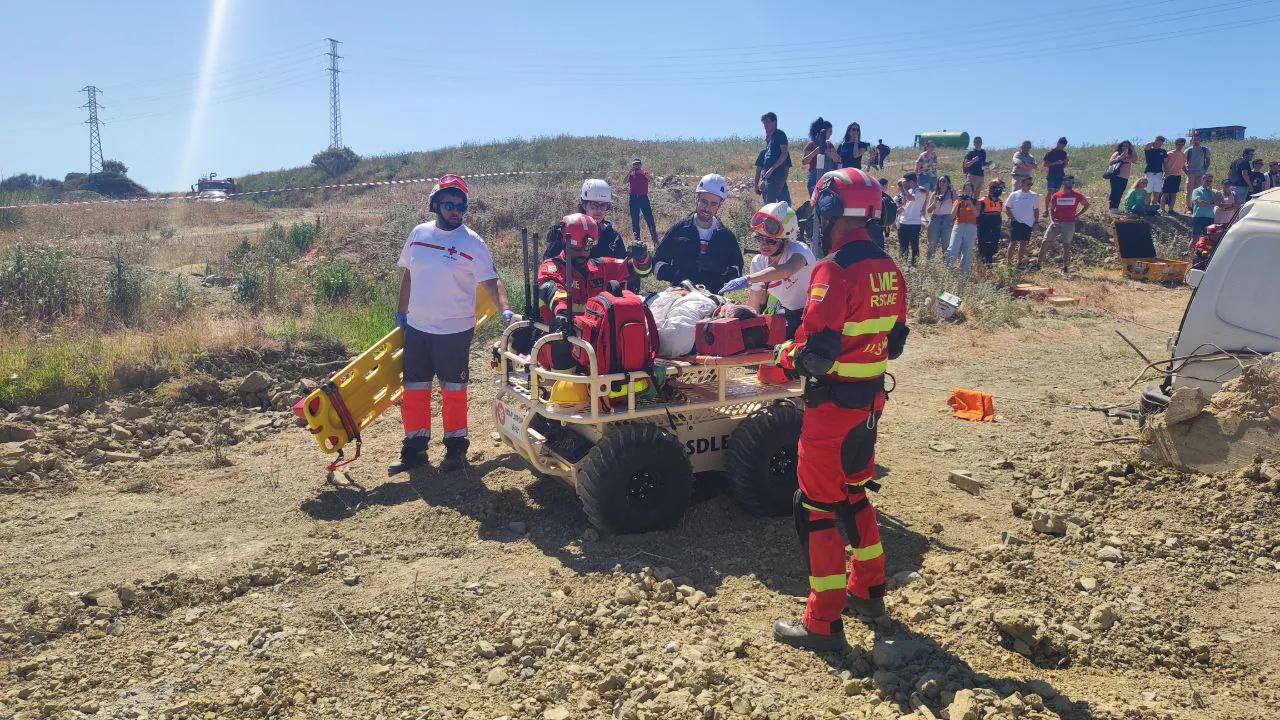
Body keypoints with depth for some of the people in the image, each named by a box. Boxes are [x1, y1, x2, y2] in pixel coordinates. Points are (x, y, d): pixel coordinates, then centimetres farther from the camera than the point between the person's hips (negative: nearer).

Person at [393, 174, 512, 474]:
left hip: (454, 330, -4)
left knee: (453, 390, 6)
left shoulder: (472, 243, -9)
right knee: (414, 389, 10)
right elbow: (408, 274, 15)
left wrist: (506, 310, -27)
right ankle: (414, 448, 22)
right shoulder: (419, 234, 5)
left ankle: (456, 446, 20)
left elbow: (491, 281, -12)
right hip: (416, 327, 5)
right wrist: (401, 311, 16)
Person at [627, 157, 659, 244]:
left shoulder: (645, 173, 4)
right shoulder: (631, 174, 5)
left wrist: (643, 172, -25)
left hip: (644, 198, -1)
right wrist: (630, 171, -21)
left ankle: (655, 239, -1)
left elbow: (651, 180, -16)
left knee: (650, 219, -3)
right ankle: (636, 238, 15)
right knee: (635, 221, 5)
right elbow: (625, 181, -13)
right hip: (634, 198, 1)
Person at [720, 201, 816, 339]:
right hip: (788, 315, 6)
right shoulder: (758, 262, -5)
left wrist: (748, 279, -55)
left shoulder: (799, 249, -24)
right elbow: (754, 305, 4)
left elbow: (788, 269, -49)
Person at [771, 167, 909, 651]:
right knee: (855, 493, 24)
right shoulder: (888, 269, 5)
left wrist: (785, 355, -6)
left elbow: (817, 352, -25)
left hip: (833, 403, -8)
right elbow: (894, 342, 13)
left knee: (817, 506, 2)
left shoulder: (835, 270, -20)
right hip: (872, 397, 8)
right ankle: (867, 591, 36)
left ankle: (823, 622, 10)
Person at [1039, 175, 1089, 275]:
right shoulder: (1056, 195, 4)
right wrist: (1052, 220, -4)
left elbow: (1086, 205, 12)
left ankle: (1065, 267, 8)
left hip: (1069, 223, -2)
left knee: (1066, 245, 1)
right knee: (1045, 242, -3)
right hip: (1056, 223, 2)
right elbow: (1051, 209, 10)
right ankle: (1039, 263, 6)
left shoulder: (1077, 195, 1)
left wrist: (1077, 215, 4)